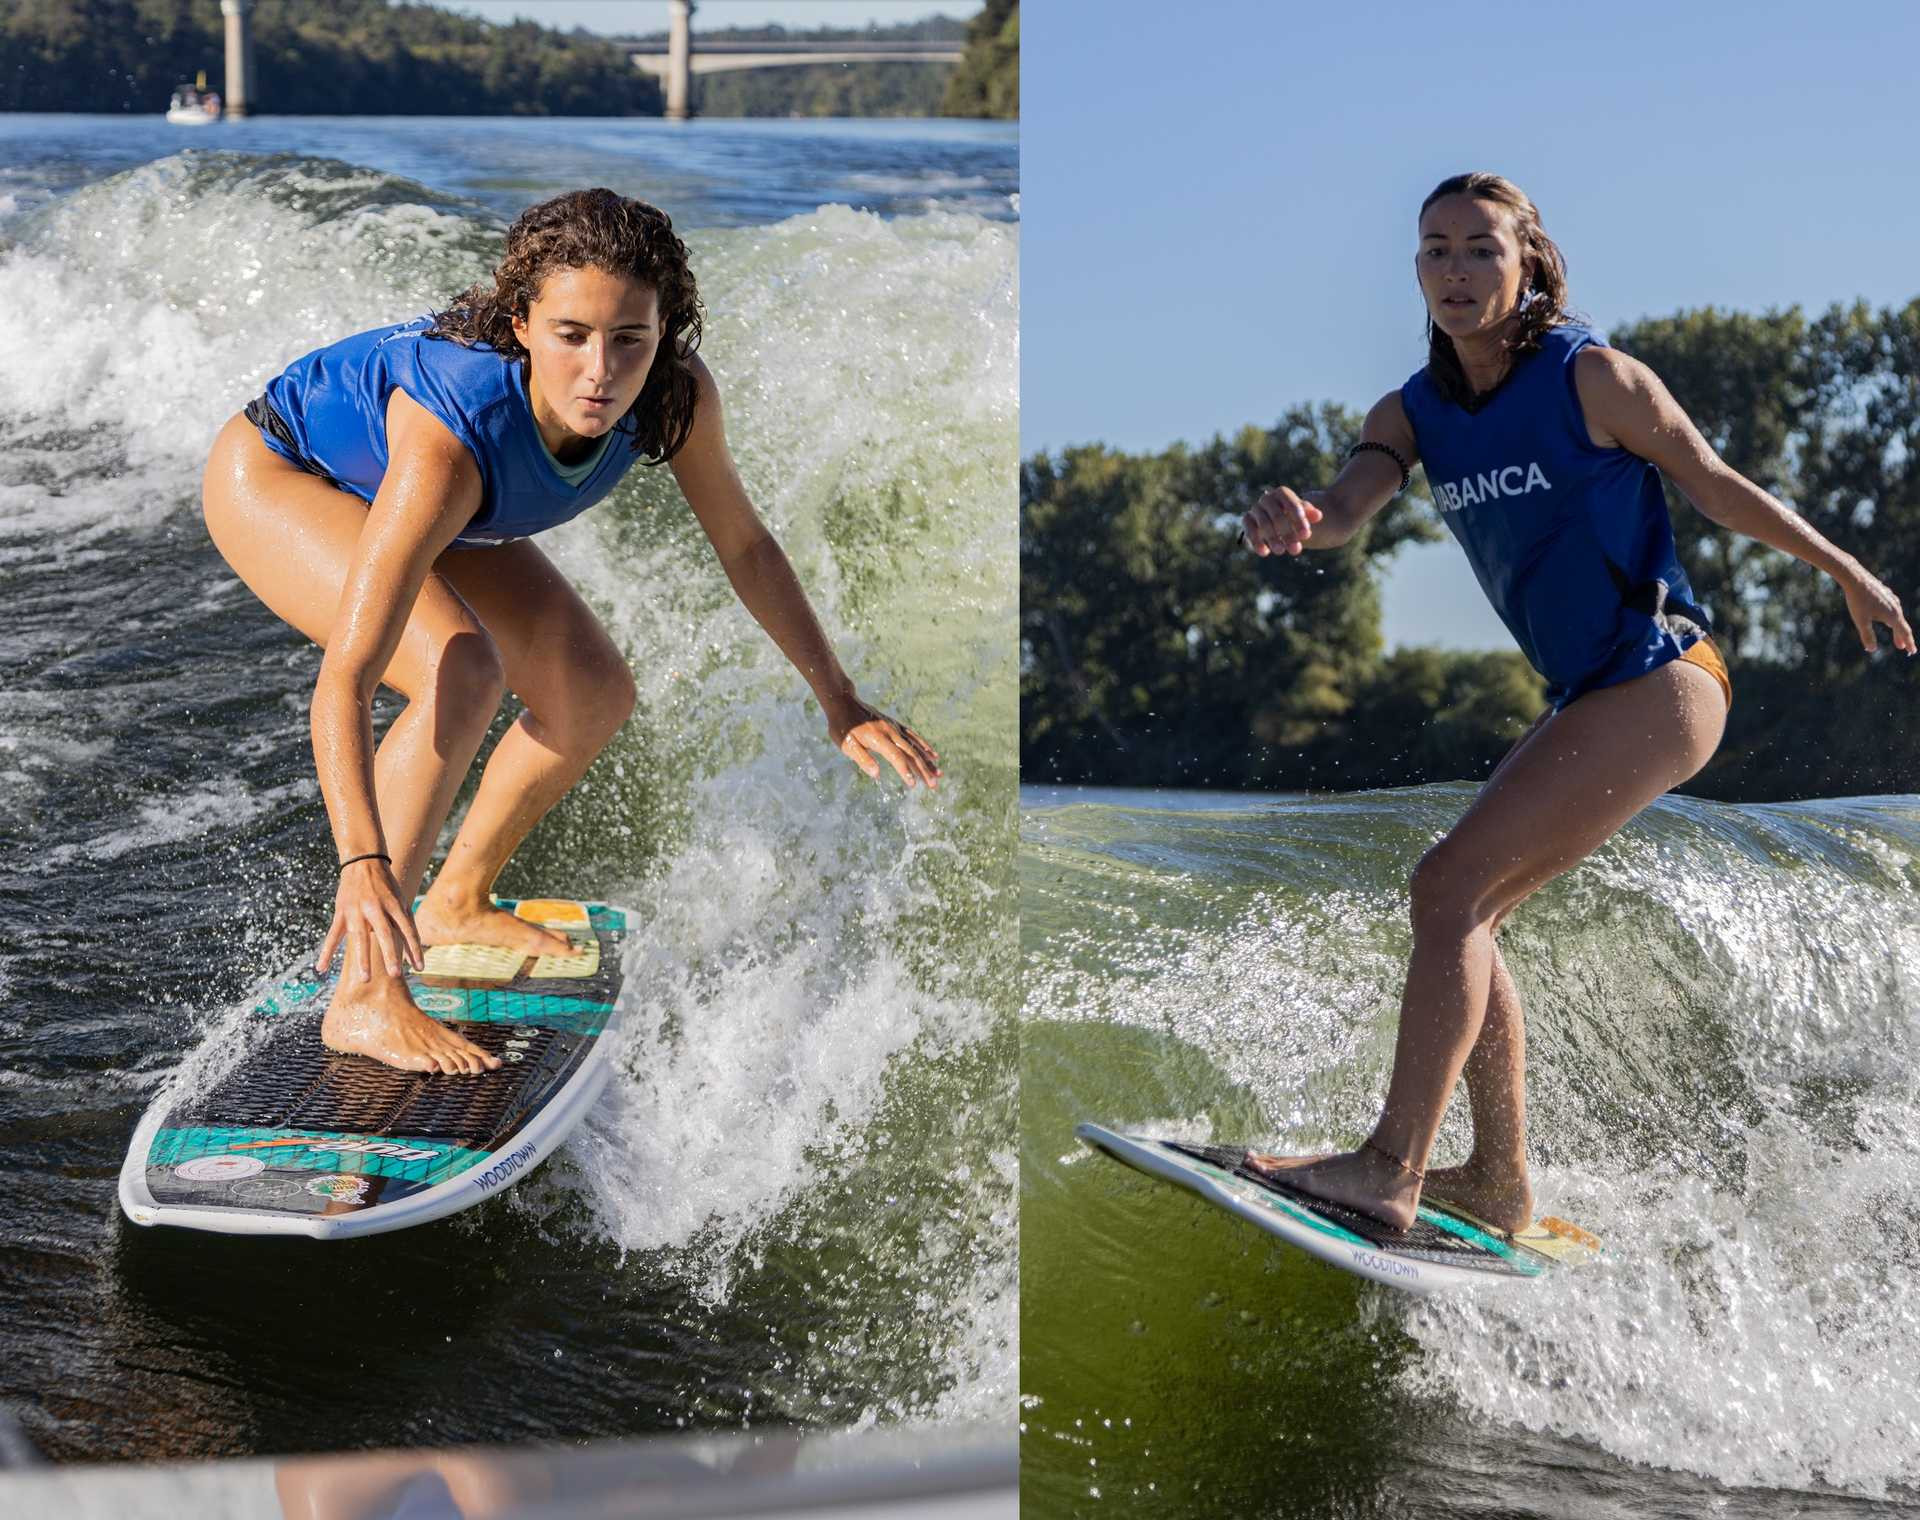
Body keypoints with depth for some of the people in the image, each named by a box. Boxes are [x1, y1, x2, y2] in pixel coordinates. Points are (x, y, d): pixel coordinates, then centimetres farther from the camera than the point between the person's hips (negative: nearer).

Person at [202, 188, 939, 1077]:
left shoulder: (676, 397, -28)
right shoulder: (451, 440, -44)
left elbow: (743, 544, -8)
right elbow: (345, 676, -46)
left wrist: (839, 702, -3)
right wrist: (361, 862, -58)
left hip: (385, 487, 7)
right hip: (270, 475, -7)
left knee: (596, 694, 4)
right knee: (463, 672, -30)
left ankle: (456, 905, 27)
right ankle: (364, 998, -23)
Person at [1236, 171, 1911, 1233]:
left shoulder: (1591, 377, -10)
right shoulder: (1411, 414, 6)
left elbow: (1716, 485, 2)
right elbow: (1351, 503, -13)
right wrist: (1298, 521, -38)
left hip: (1660, 679, -8)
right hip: (1584, 698, 8)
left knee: (1451, 883, -18)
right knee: (1464, 914, 7)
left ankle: (1390, 1169, -22)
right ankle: (1499, 1182, 16)